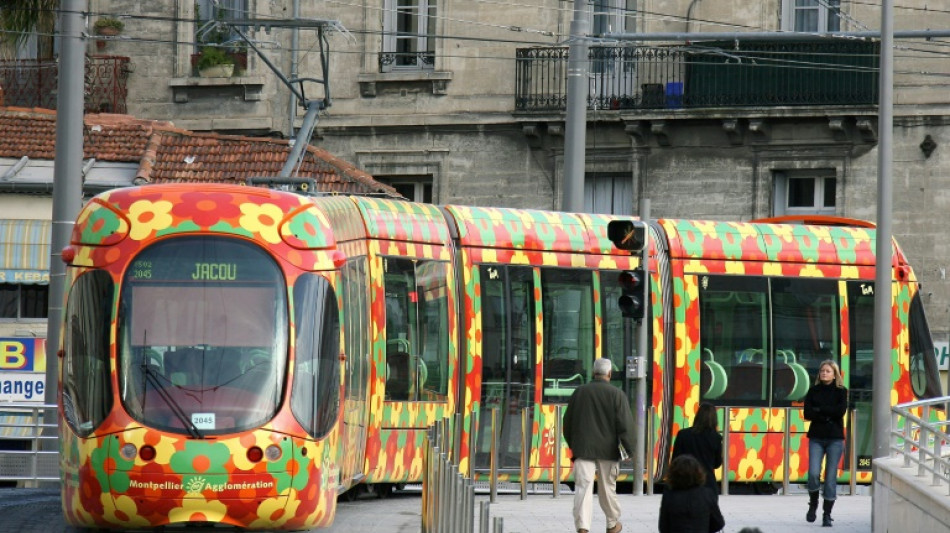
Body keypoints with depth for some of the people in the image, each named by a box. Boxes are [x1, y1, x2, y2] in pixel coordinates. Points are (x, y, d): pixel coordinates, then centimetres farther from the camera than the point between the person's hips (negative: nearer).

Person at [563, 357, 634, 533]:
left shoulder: (579, 393, 4)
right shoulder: (617, 395, -5)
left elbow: (568, 422, 12)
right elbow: (625, 425, -8)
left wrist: (572, 445, 24)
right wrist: (630, 451, -3)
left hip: (583, 448, 0)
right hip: (608, 450, 0)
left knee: (583, 487, -7)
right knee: (608, 488, 15)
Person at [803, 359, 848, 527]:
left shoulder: (841, 391, 4)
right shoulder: (813, 391, 8)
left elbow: (841, 411, -11)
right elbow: (807, 413, -3)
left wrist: (819, 410, -9)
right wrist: (827, 415, -13)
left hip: (835, 438, -1)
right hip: (816, 437, 1)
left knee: (831, 477, -3)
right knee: (813, 473, -13)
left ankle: (827, 514, 4)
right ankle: (813, 504, 12)